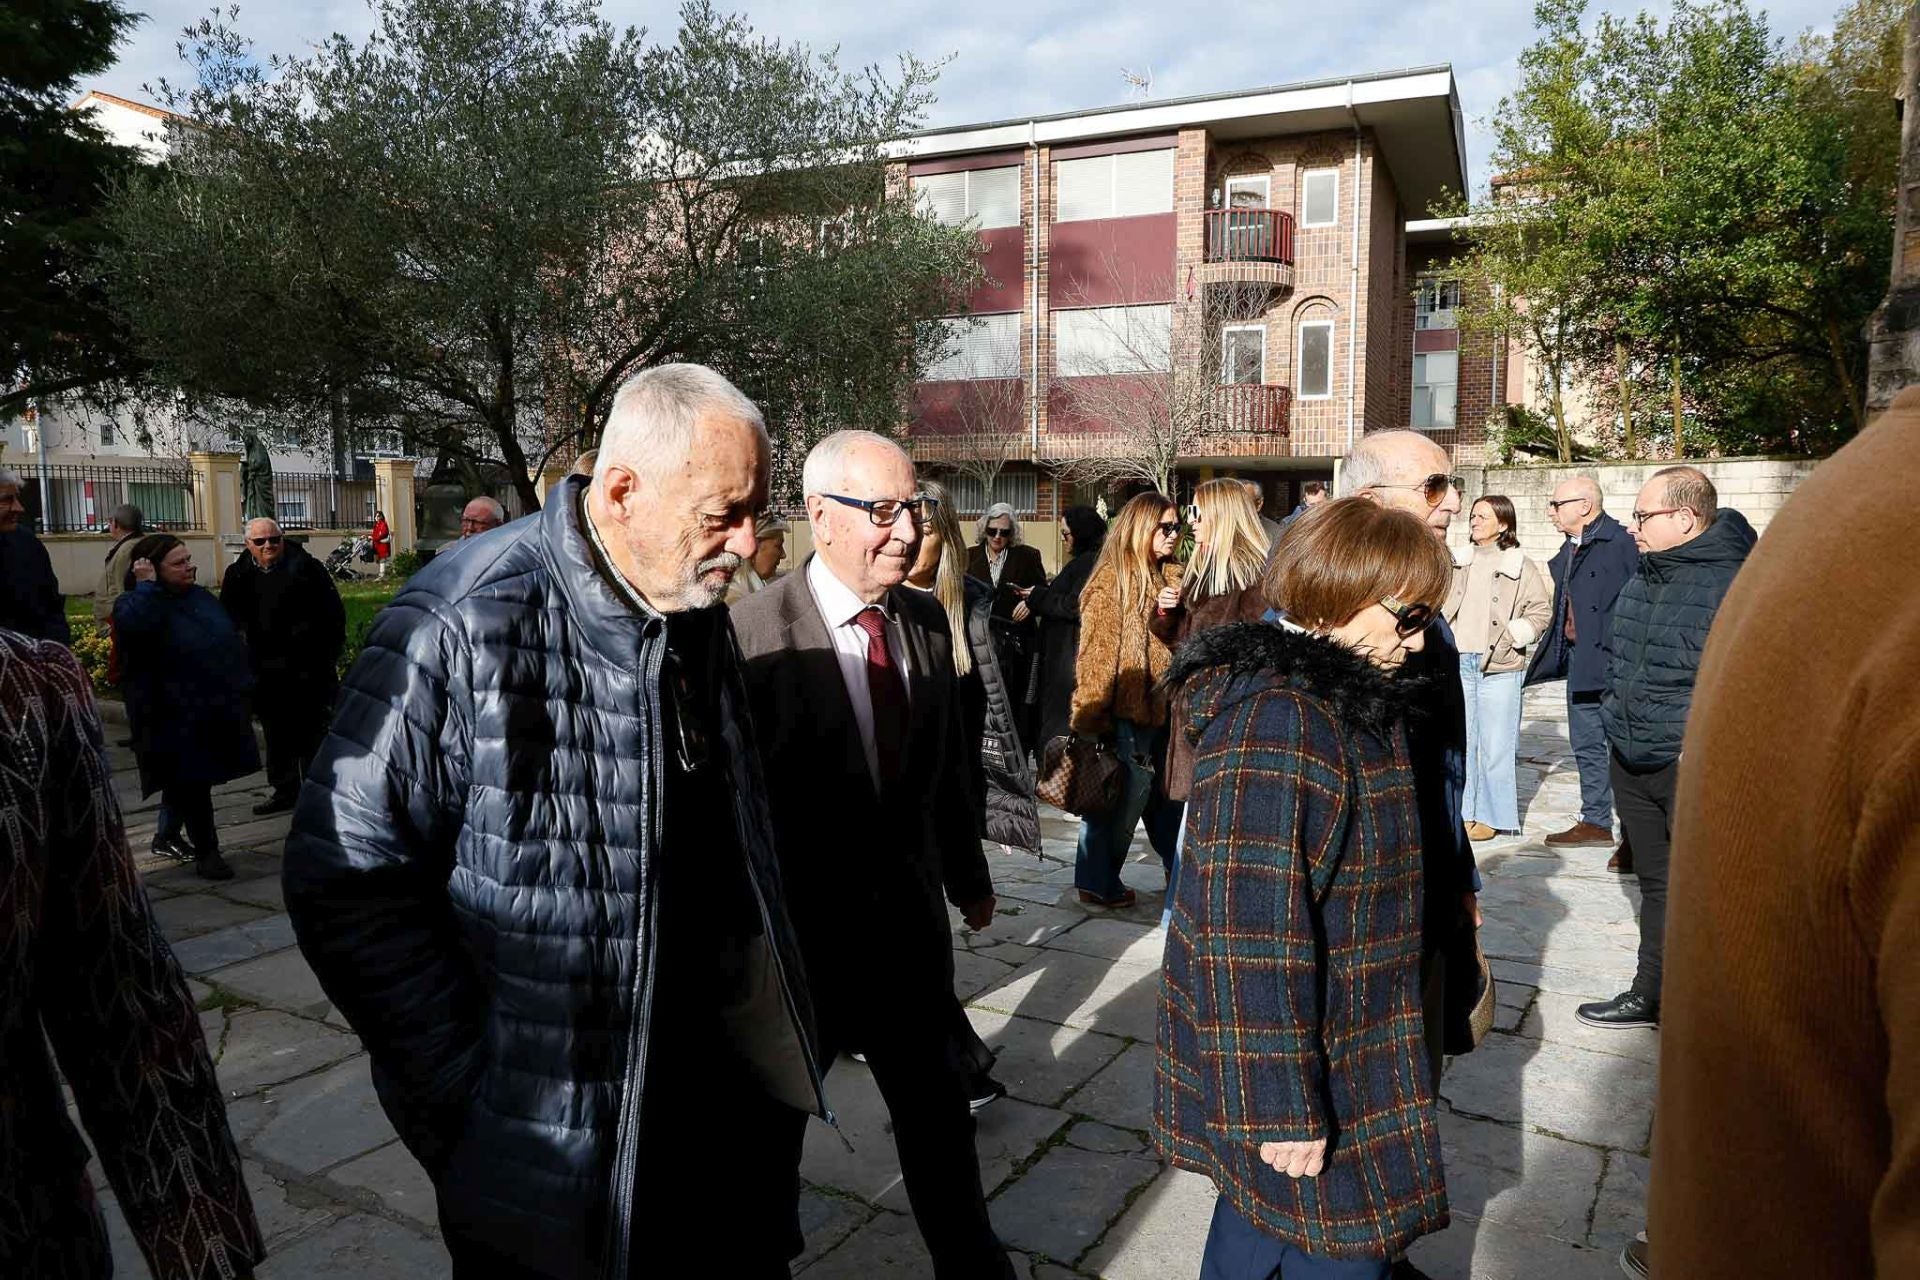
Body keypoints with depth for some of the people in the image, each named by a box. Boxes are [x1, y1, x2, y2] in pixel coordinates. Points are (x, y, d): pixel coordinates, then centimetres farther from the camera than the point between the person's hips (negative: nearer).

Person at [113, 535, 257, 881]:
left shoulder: (202, 598, 11)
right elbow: (133, 624, -35)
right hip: (176, 717, -7)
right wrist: (146, 585, -24)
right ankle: (207, 852, 6)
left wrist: (242, 685, 14)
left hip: (218, 710, 7)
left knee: (188, 782, 18)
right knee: (191, 783, -2)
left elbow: (232, 642, 18)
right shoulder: (135, 603, -9)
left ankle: (166, 837, 37)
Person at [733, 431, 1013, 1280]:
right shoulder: (755, 630, -20)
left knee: (935, 1103, 22)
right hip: (798, 925, -5)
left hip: (910, 913, 5)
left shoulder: (927, 621, -1)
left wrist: (968, 877, 18)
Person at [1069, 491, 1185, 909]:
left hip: (1161, 703, 7)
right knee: (1126, 794, 1)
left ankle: (1181, 872, 28)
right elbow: (1097, 653, -12)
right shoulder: (1111, 580, -10)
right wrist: (1093, 713, -14)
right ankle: (1098, 882, 14)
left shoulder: (1171, 577, 12)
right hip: (1126, 706, -7)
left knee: (1167, 795, 16)